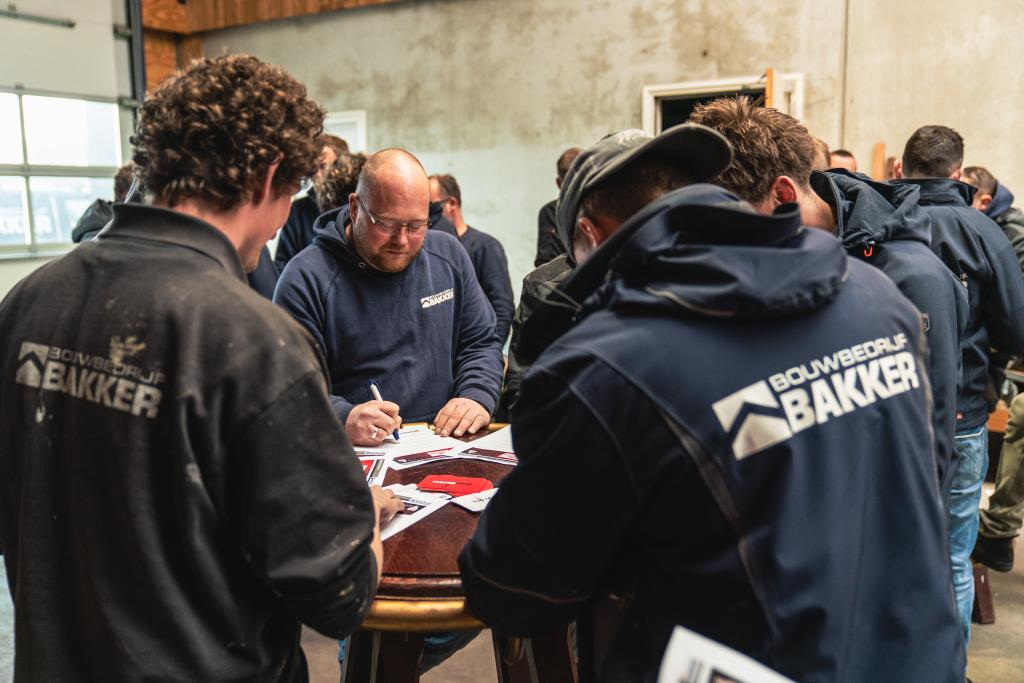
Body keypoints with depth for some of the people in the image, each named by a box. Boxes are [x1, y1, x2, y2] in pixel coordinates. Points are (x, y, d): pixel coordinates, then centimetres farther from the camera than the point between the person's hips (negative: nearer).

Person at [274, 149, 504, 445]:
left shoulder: (449, 254, 8)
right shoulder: (306, 279, -8)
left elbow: (482, 342, 14)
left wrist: (477, 397, -5)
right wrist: (343, 419, -29)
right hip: (353, 457, -2)